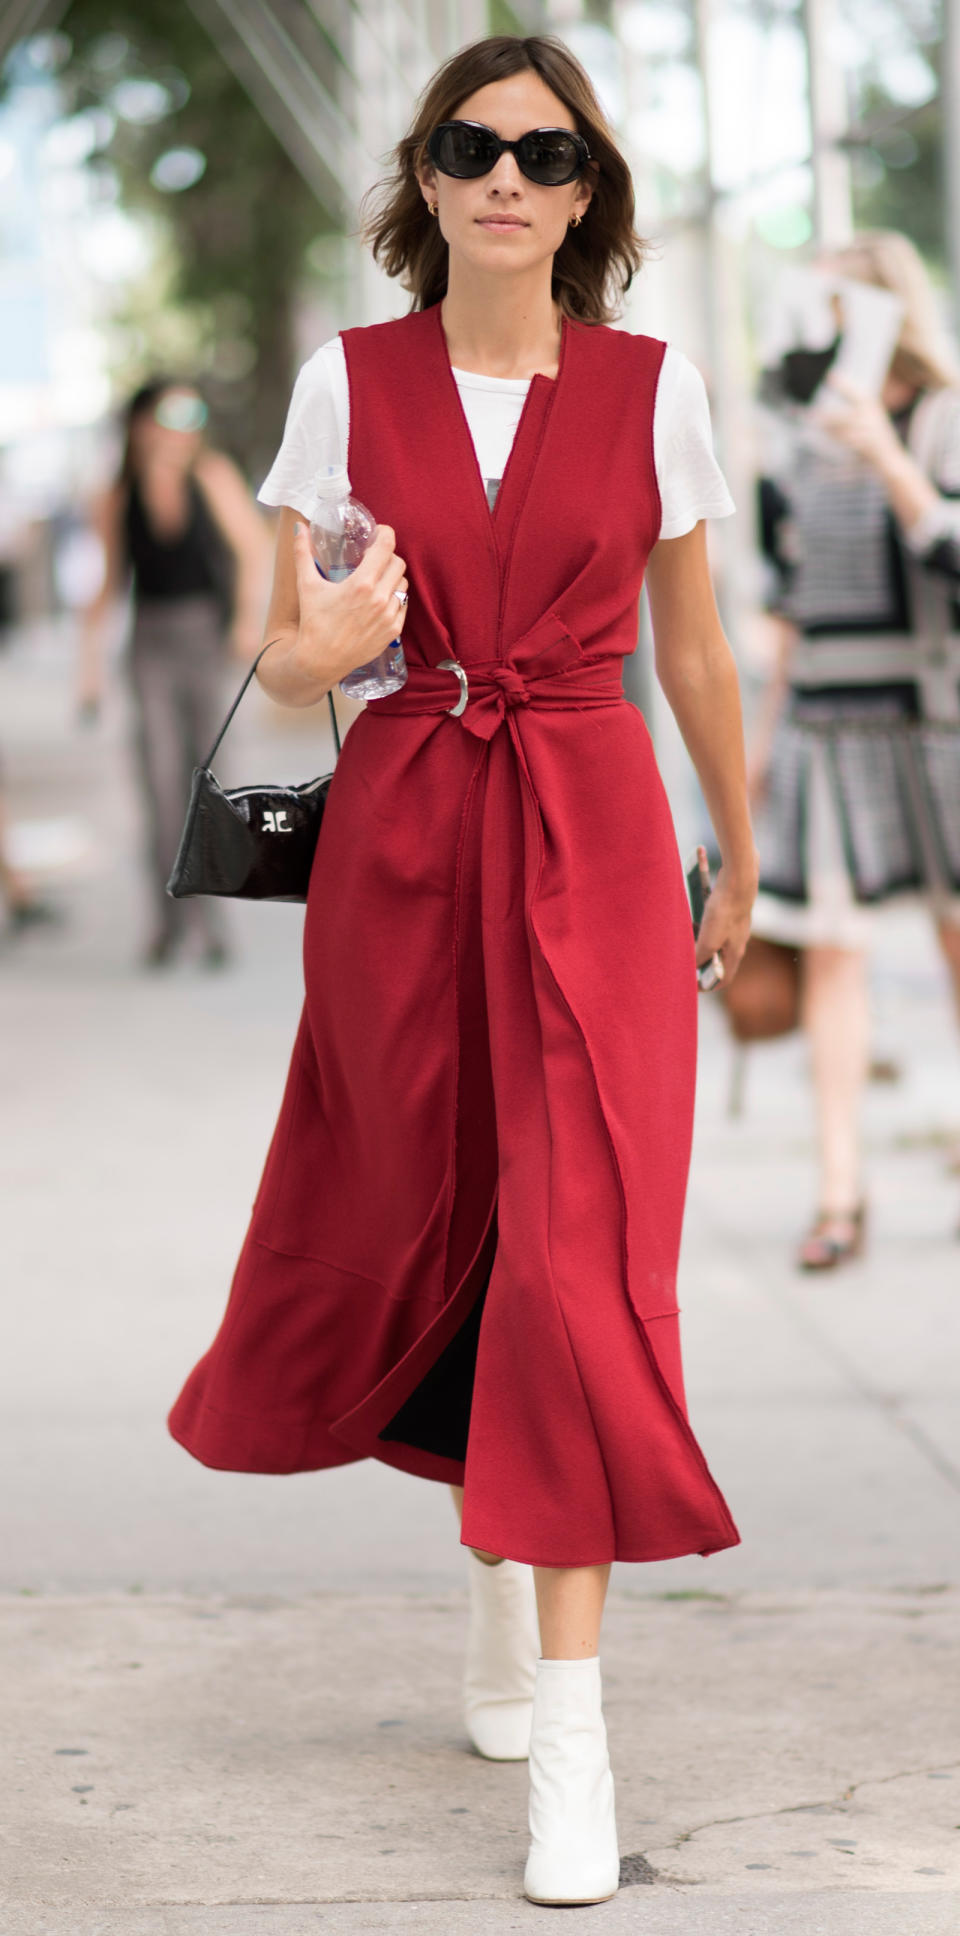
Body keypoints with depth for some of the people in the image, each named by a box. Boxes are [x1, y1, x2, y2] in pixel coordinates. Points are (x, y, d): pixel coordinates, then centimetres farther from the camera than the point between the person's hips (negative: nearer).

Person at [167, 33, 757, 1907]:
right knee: (435, 1221, 11)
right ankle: (497, 1576, 36)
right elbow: (282, 661, 5)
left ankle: (569, 1733, -11)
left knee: (578, 1249, -11)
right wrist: (324, 645, -19)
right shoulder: (347, 382, 2)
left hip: (592, 840, -1)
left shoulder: (654, 390, 1)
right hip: (402, 835, 2)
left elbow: (695, 653, 13)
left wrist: (740, 858, 22)